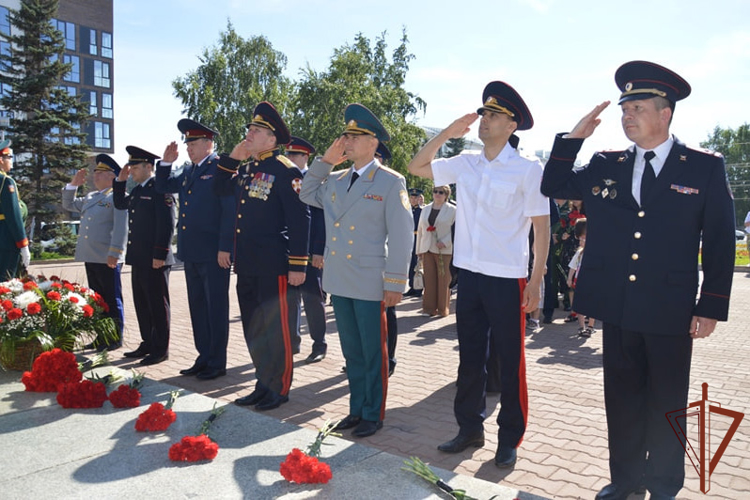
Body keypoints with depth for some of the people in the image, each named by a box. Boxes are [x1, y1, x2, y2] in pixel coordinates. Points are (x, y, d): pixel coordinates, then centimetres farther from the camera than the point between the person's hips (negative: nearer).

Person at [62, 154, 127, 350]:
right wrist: (73, 185, 16)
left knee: (112, 300, 0)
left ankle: (115, 339, 9)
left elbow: (121, 228, -17)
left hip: (108, 259, -8)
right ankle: (101, 337, 23)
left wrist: (114, 254, -22)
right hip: (91, 258, 8)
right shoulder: (90, 197, 18)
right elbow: (69, 205, 31)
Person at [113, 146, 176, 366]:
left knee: (157, 304, -1)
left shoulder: (160, 189, -12)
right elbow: (120, 204, 31)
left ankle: (161, 349, 8)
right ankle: (147, 343, 27)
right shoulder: (137, 190, 16)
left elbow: (167, 224, -18)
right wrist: (120, 181, 17)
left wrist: (160, 255, -21)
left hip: (154, 260, -9)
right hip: (138, 258, 9)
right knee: (141, 303, 15)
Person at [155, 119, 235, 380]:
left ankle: (217, 363, 12)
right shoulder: (188, 171, 15)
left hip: (213, 253, -8)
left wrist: (225, 248, -19)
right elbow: (163, 186, 26)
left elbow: (230, 210, -15)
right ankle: (204, 357, 26)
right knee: (197, 307, 14)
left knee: (216, 308, 2)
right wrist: (166, 162, 9)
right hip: (191, 251, 8)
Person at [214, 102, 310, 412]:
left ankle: (279, 389, 18)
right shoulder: (245, 169, 13)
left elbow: (300, 220, -15)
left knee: (276, 329, 4)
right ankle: (263, 384, 29)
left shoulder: (285, 171, -11)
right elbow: (219, 188, 26)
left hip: (274, 267, -8)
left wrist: (298, 265, -17)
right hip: (246, 266, 8)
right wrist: (232, 157, 11)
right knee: (253, 329, 15)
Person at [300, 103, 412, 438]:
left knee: (373, 353, 7)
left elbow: (401, 235, -10)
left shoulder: (391, 182, -7)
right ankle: (357, 408, 30)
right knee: (351, 351, 16)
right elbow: (307, 194, 25)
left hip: (370, 283, -6)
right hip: (338, 281, 6)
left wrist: (395, 283, -13)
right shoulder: (335, 181, 10)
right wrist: (325, 160, 10)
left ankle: (373, 415, 22)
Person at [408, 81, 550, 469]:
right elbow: (417, 167, 10)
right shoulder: (465, 163, 7)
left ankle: (509, 439, 23)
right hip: (469, 275, 5)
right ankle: (470, 428, 31)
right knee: (470, 357, 15)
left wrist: (535, 282, -11)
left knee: (509, 362, 7)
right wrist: (448, 133, 0)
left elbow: (542, 227, -6)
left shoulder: (527, 169, -6)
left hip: (507, 278, -5)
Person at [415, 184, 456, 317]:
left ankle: (443, 309, 10)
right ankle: (429, 308, 11)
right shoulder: (425, 209, 13)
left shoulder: (453, 210, -1)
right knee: (429, 279, 4)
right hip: (427, 250, 4)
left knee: (444, 280, 0)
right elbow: (420, 230, 15)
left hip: (445, 250, -4)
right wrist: (419, 250, 13)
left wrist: (445, 242, -16)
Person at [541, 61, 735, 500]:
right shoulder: (605, 166, 6)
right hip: (617, 309, 3)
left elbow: (720, 243, -4)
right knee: (622, 398, 14)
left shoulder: (706, 167, -3)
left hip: (671, 311, -3)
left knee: (667, 404, 12)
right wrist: (574, 137, -2)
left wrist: (711, 308, -7)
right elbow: (554, 186, 9)